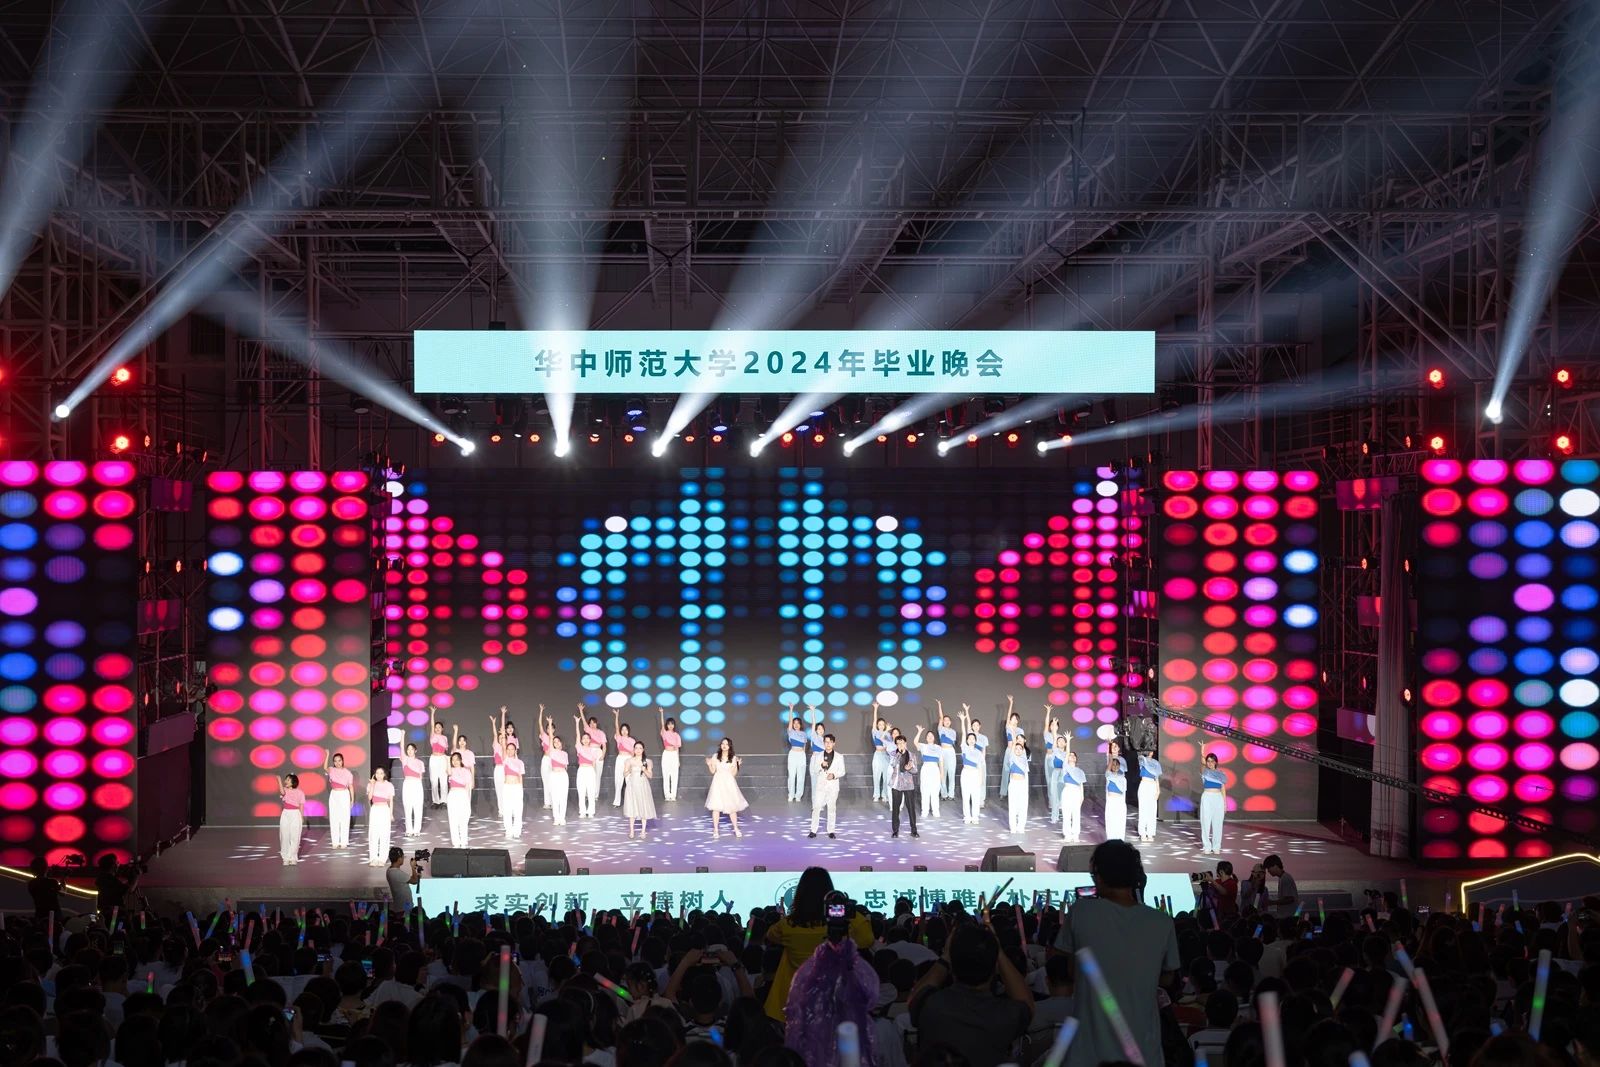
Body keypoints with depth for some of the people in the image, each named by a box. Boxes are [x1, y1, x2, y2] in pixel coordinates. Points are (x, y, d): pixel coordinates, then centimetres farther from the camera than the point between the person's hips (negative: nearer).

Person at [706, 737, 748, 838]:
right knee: (716, 807, -5)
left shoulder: (733, 758, 1)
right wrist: (709, 764, -10)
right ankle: (716, 830, 3)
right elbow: (713, 771, 5)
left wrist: (736, 765, -12)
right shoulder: (715, 757, 3)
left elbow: (733, 774, 1)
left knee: (732, 807, 3)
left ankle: (736, 829, 17)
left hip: (729, 784, 0)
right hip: (718, 783, 0)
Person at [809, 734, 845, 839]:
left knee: (832, 808, 3)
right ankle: (813, 830, -1)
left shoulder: (839, 757, 3)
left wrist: (834, 775, -17)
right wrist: (821, 766, -16)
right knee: (816, 807, -4)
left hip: (833, 786, -1)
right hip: (821, 785, 1)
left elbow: (842, 771, 2)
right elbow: (815, 770, 4)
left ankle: (831, 831, 10)